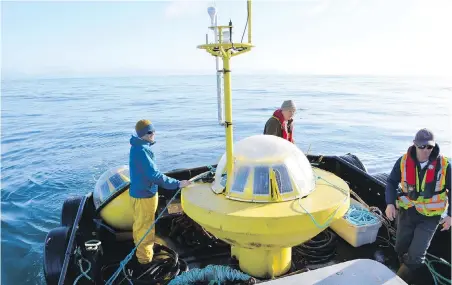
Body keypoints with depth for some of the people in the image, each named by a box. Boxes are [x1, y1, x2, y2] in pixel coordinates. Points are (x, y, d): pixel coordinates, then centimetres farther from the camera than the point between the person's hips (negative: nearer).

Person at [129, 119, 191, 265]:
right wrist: (178, 184, -30)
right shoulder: (142, 151, -28)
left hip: (140, 192, 10)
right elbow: (155, 175, -31)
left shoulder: (138, 147, 4)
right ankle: (145, 257, 23)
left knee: (140, 225, 26)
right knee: (145, 227, 7)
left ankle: (141, 251, 46)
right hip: (144, 195, -10)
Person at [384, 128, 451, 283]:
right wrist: (390, 203, -12)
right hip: (406, 212, 2)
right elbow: (391, 182, 0)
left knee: (416, 256, -8)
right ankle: (407, 273, 49)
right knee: (401, 248, 19)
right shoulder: (403, 161, -11)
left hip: (430, 217, -2)